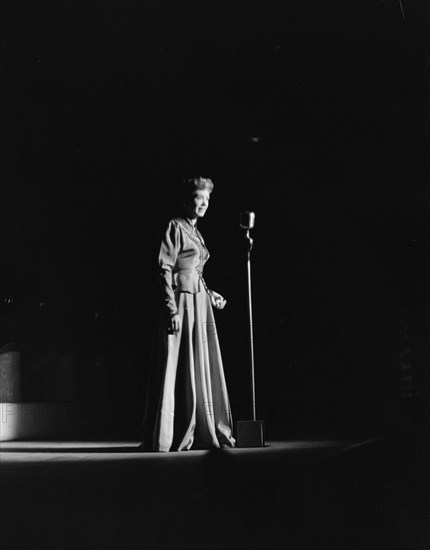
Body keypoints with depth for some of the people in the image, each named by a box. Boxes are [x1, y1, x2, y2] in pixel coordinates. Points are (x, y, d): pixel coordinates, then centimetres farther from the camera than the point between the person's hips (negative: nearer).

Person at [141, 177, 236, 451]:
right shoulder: (175, 227, -5)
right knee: (179, 368, -8)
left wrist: (210, 294, 16)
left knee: (201, 367, 9)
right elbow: (165, 269, -13)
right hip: (182, 301, -9)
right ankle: (168, 436, -4)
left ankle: (202, 432, 16)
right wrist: (172, 309, -20)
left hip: (200, 302, 9)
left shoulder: (196, 232, 21)